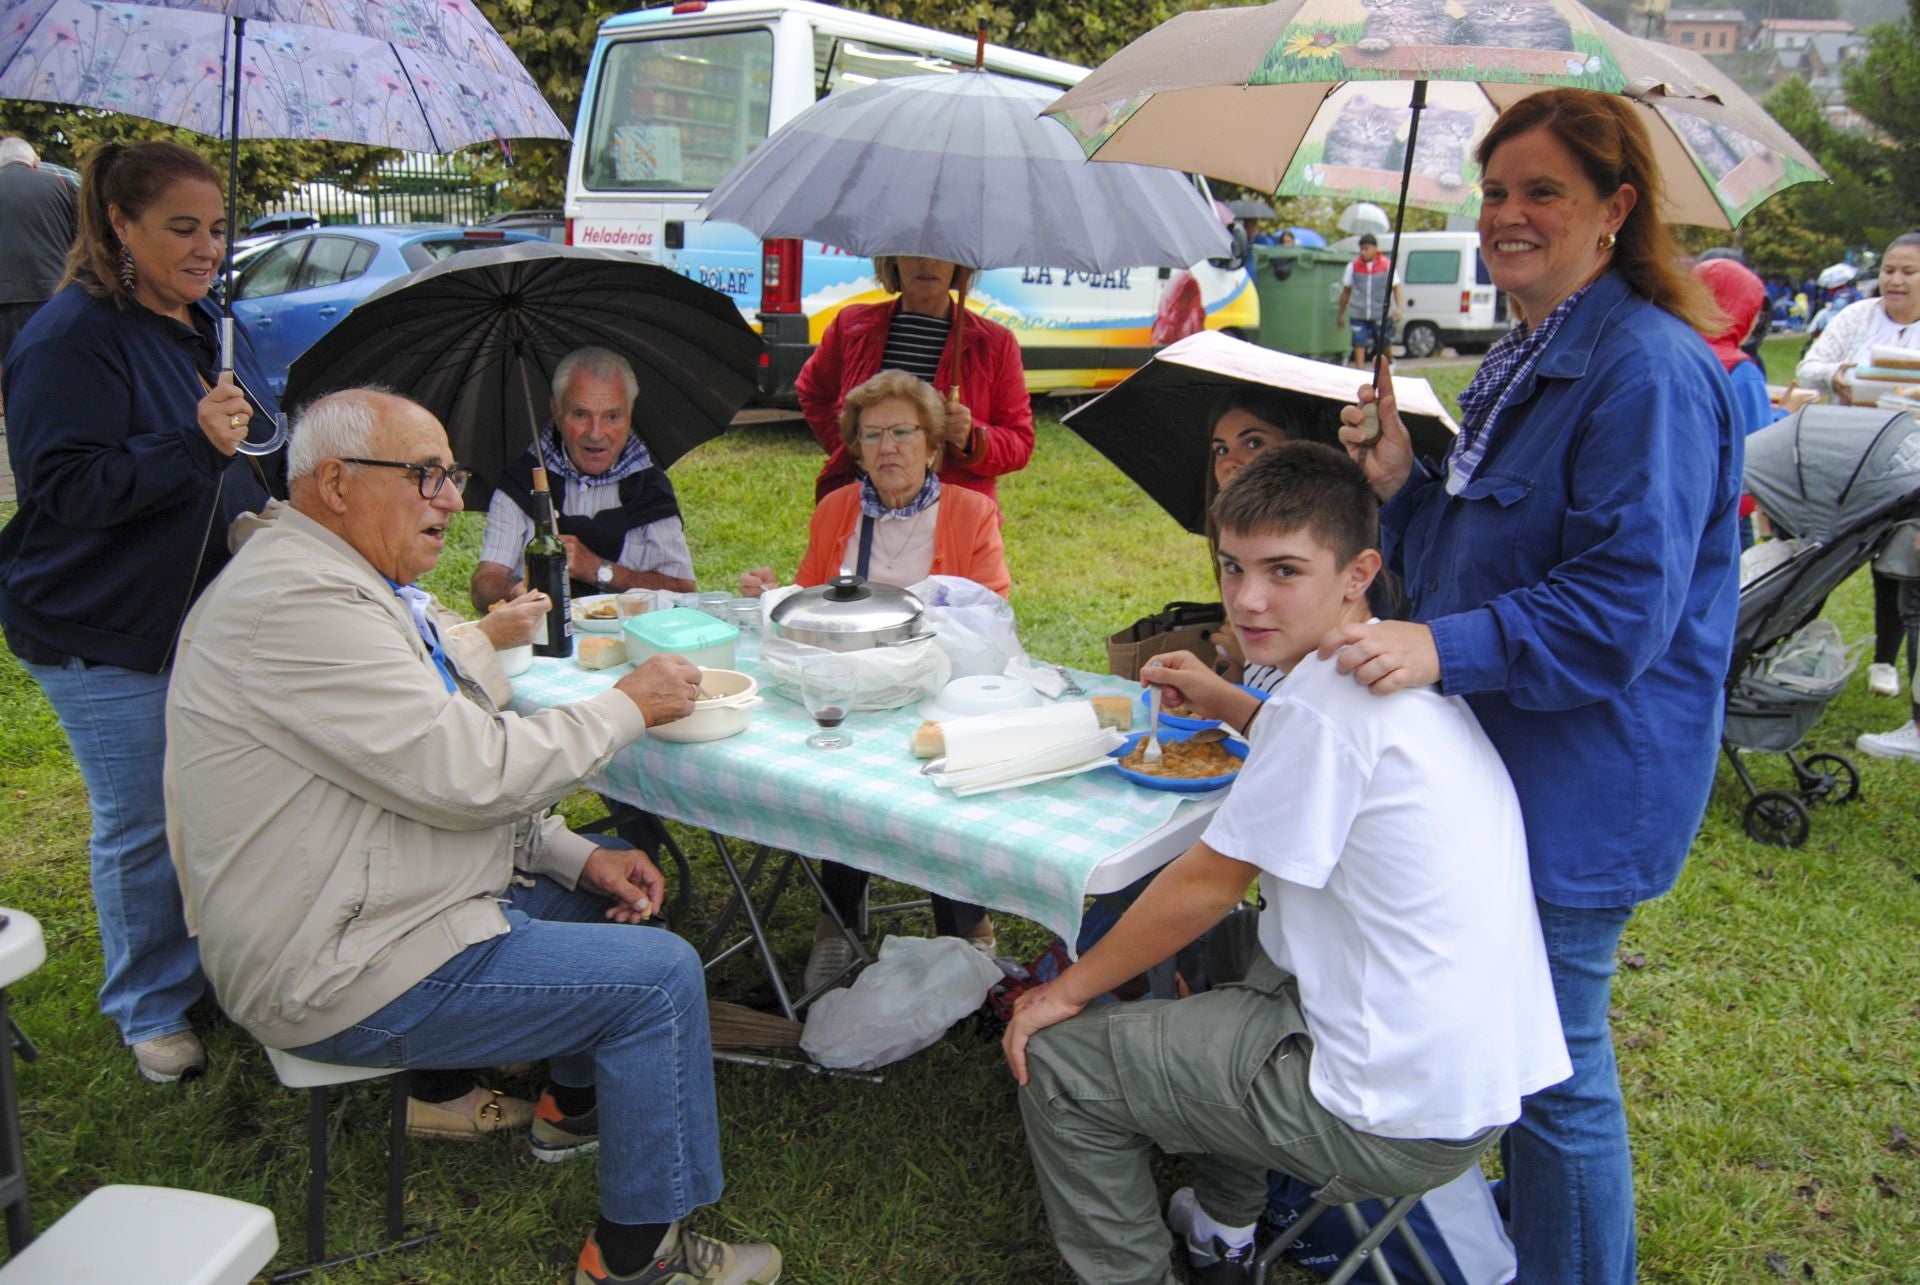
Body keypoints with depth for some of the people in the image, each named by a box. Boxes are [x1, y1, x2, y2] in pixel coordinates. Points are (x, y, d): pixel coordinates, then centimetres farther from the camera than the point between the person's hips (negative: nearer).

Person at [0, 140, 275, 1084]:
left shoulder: (207, 327, 10)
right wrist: (194, 445, -32)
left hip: (212, 616, 8)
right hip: (108, 636, -7)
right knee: (142, 822, 2)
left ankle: (213, 969, 35)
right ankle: (150, 1010, 21)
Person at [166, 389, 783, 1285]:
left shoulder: (336, 584, 11)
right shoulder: (299, 604, -24)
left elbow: (440, 776, 13)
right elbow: (467, 773, -26)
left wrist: (580, 861, 3)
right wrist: (626, 706, -12)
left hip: (364, 910, 11)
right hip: (338, 974, -11)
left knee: (617, 888, 19)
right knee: (658, 974, -11)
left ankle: (577, 1106, 35)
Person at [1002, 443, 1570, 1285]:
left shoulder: (1322, 703, -23)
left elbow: (1203, 888, -14)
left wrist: (1068, 989, -1)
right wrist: (1228, 705, 18)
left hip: (1399, 1121, -10)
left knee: (1055, 1060, 0)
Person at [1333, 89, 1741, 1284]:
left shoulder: (1650, 368, -18)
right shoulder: (1527, 360, 13)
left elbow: (1622, 607, -24)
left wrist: (1442, 647, -31)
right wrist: (1400, 479, 0)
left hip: (1583, 785, -10)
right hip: (1499, 756, 10)